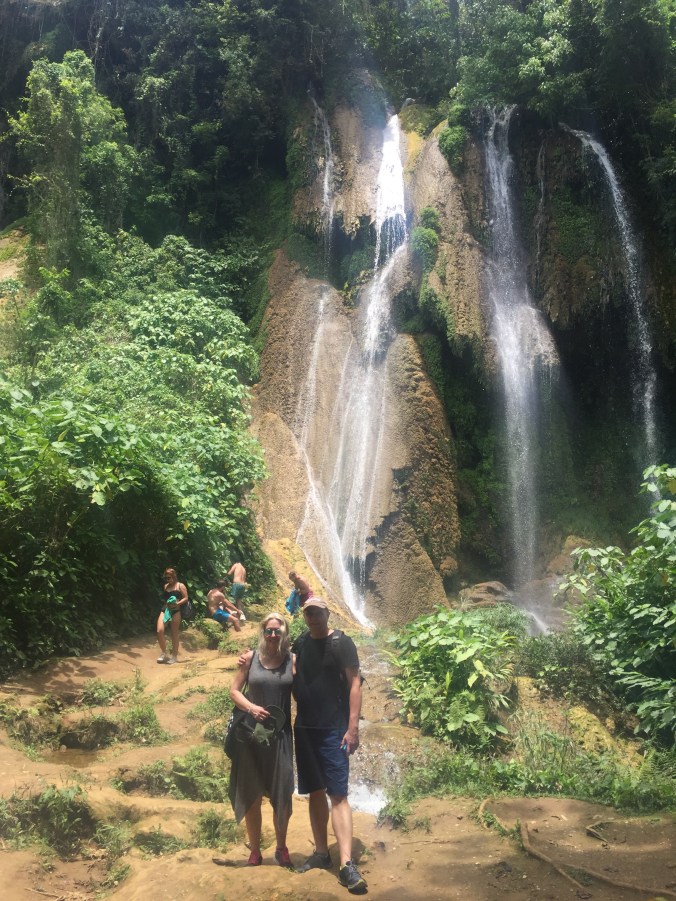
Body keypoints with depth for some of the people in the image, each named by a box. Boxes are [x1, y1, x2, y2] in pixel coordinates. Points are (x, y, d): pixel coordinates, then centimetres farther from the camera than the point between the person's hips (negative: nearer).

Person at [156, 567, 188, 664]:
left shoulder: (180, 586, 3)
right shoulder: (166, 586, 18)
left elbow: (185, 598, -3)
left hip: (175, 611, -4)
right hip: (165, 610, 4)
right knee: (159, 631, -13)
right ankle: (164, 653, 4)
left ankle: (174, 656, 12)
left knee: (174, 634, 1)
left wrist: (177, 603, -17)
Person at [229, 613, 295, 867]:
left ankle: (281, 848, 27)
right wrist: (251, 707, -16)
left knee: (282, 795, 7)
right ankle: (255, 850, 26)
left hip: (281, 734, 0)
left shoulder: (292, 660, -2)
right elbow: (234, 690, 0)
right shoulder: (251, 658, -2)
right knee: (251, 795, 10)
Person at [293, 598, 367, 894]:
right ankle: (321, 853, 24)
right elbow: (292, 680, 16)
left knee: (337, 794, -9)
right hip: (304, 728, 5)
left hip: (333, 729, -5)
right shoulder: (300, 643, 8)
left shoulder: (342, 643, -8)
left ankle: (347, 865, -10)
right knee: (315, 792, 13)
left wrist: (353, 728, -16)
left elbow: (354, 684, -9)